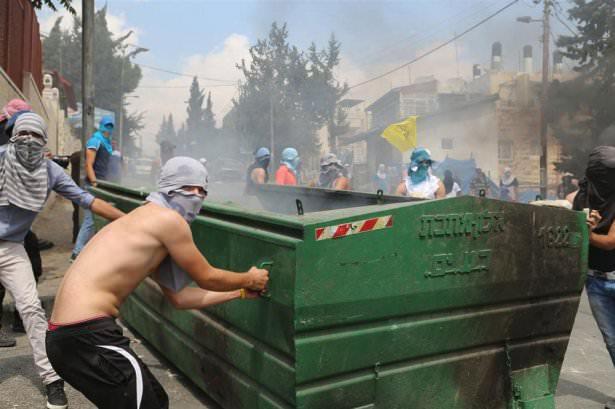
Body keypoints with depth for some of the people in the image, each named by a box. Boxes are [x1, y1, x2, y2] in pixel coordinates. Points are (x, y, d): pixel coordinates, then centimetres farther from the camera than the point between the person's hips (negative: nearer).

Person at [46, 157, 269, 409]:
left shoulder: (149, 221, 19)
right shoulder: (169, 219, -10)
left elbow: (178, 297, 22)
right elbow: (207, 278, -1)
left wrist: (239, 292, 27)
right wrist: (249, 280, 17)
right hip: (86, 334, -10)